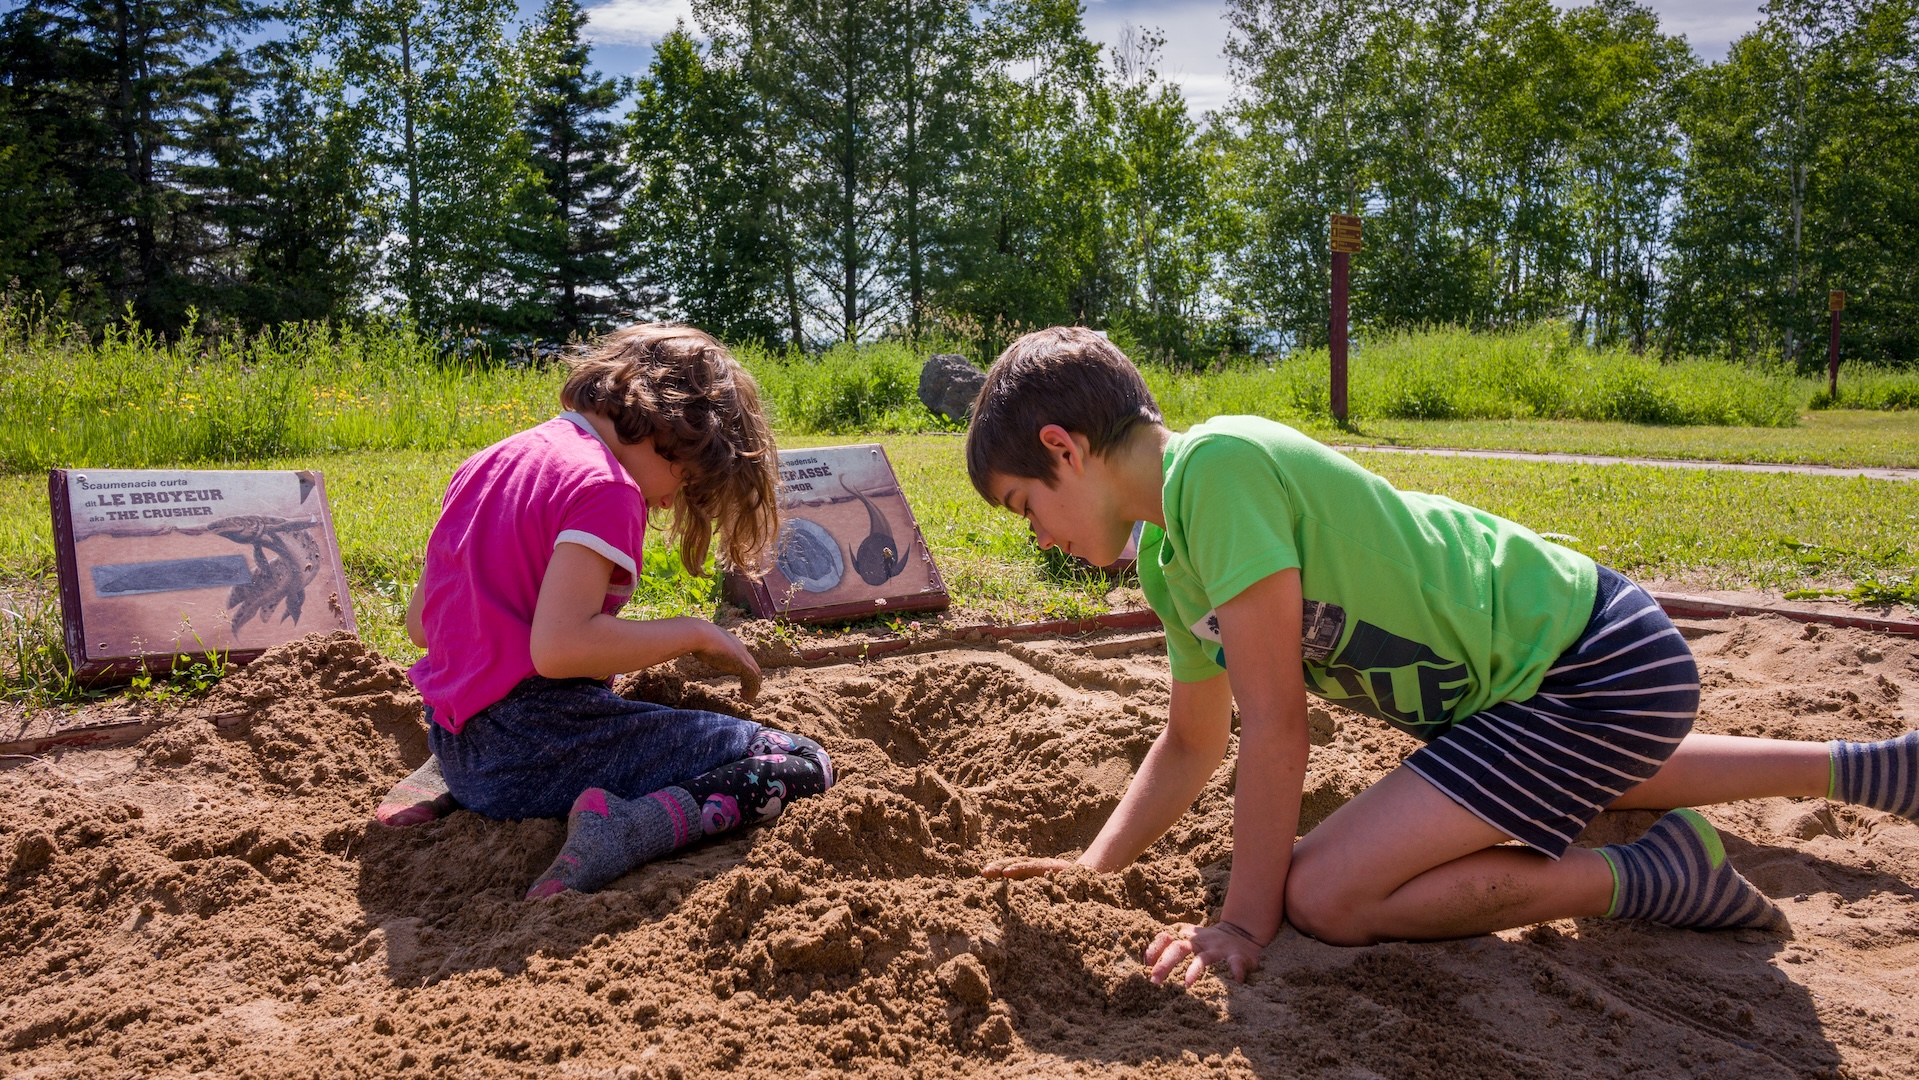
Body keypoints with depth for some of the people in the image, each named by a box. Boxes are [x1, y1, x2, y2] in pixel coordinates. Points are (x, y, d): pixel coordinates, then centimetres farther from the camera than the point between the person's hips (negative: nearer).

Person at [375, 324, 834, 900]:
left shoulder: (486, 463, 13)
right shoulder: (604, 487, -14)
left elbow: (419, 622, 15)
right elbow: (557, 648, -25)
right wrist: (696, 633, -13)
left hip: (456, 744, 9)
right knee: (803, 765, -7)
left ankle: (448, 782, 17)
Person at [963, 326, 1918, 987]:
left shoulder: (1215, 465, -25)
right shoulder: (1166, 556, 4)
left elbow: (1275, 728, -24)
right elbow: (1189, 746, 13)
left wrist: (1246, 919, -16)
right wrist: (1090, 870, 4)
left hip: (1605, 674, -10)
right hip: (1558, 659, 10)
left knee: (1323, 896, -17)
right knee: (1588, 783, 41)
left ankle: (1650, 876, -3)